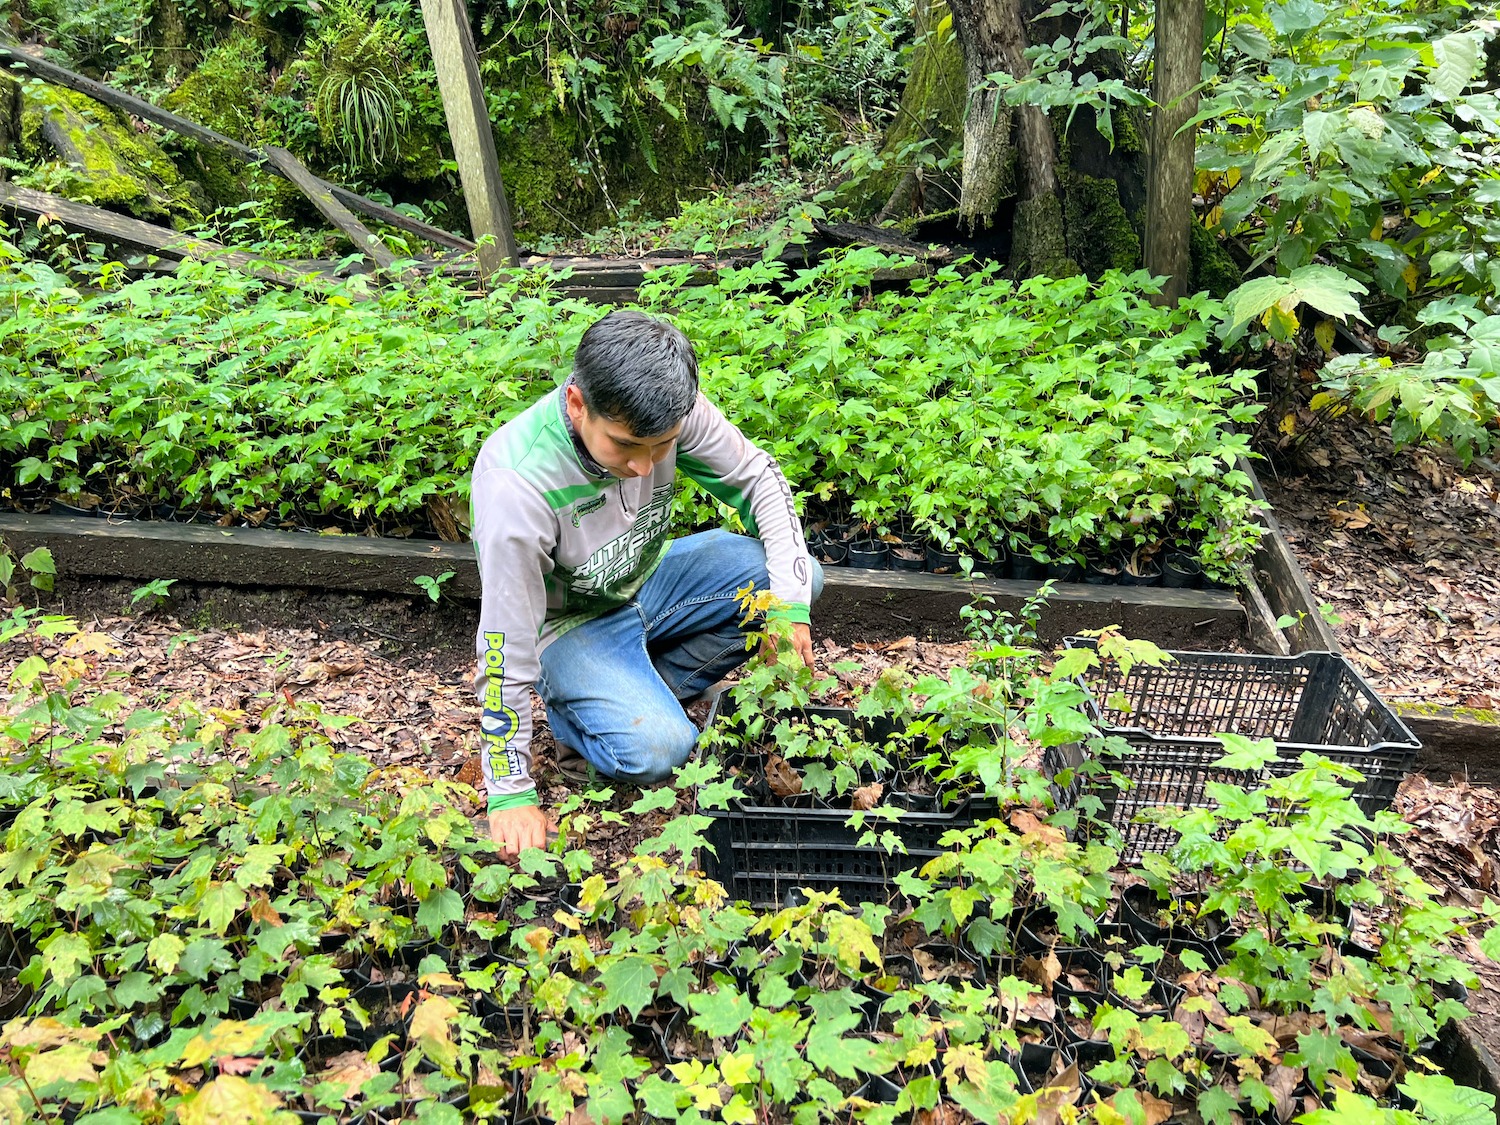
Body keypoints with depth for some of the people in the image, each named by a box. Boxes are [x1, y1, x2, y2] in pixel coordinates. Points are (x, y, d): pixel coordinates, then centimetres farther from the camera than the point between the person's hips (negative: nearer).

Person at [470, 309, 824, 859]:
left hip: (647, 580, 6)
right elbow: (505, 650, -28)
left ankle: (644, 690, -5)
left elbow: (758, 477, -8)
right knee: (656, 750, -29)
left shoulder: (666, 409, -23)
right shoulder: (516, 483, -36)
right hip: (569, 623, -5)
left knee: (804, 577, -13)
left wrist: (789, 603, -19)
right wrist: (511, 794, -20)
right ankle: (575, 711, 5)